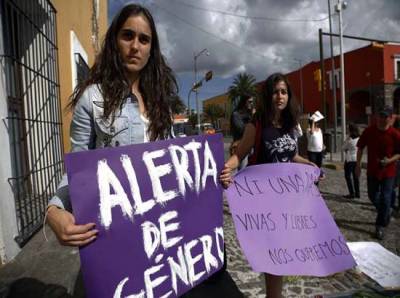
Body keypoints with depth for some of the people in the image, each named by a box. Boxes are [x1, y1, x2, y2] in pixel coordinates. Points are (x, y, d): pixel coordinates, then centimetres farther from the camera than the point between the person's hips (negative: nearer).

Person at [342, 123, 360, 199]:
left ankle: (352, 193, 2)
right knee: (355, 176, 15)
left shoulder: (349, 139, -18)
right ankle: (357, 193, 20)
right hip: (357, 159, 7)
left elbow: (343, 148, -6)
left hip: (349, 159, -7)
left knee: (348, 176, 3)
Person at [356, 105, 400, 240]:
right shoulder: (369, 131, -8)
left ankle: (380, 226, 13)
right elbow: (360, 147, 3)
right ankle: (385, 214, 43)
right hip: (372, 170, 3)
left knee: (385, 199, 0)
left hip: (388, 172, -3)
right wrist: (358, 165, -1)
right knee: (372, 196, 15)